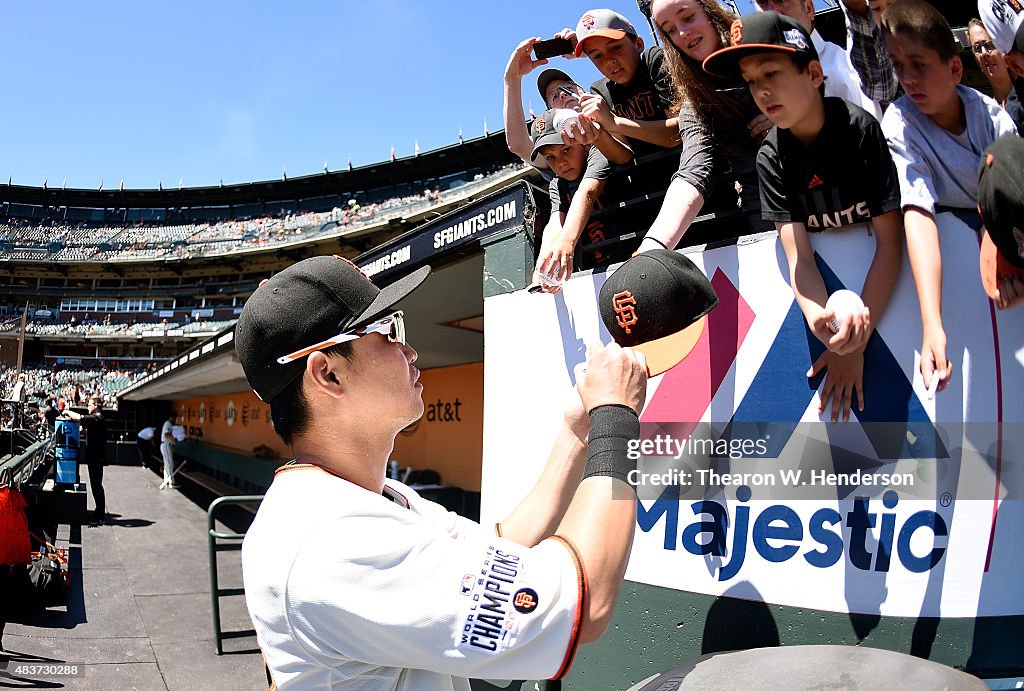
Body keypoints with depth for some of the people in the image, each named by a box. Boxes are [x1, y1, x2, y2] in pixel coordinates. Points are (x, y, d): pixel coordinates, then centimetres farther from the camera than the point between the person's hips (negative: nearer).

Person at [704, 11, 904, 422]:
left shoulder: (859, 127, -20)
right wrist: (818, 318, -41)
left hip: (885, 280, -3)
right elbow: (799, 256, -19)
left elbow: (890, 241, -21)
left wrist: (857, 343, -27)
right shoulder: (771, 159, -11)